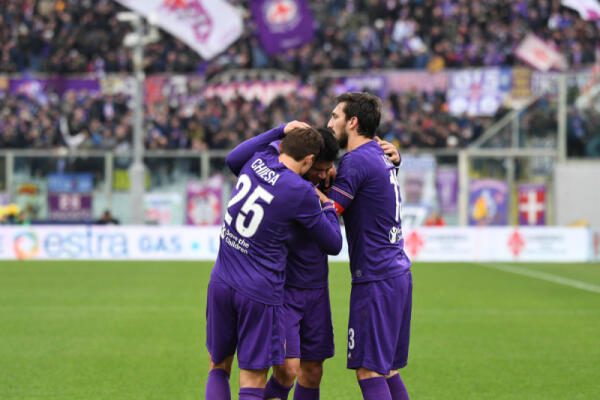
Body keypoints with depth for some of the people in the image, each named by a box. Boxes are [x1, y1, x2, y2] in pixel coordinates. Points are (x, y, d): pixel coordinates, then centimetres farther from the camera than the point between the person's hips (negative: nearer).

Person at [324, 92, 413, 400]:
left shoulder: (356, 161, -13)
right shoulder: (380, 154, 16)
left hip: (375, 280, -9)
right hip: (398, 274, 9)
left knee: (368, 370, -7)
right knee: (387, 370, 13)